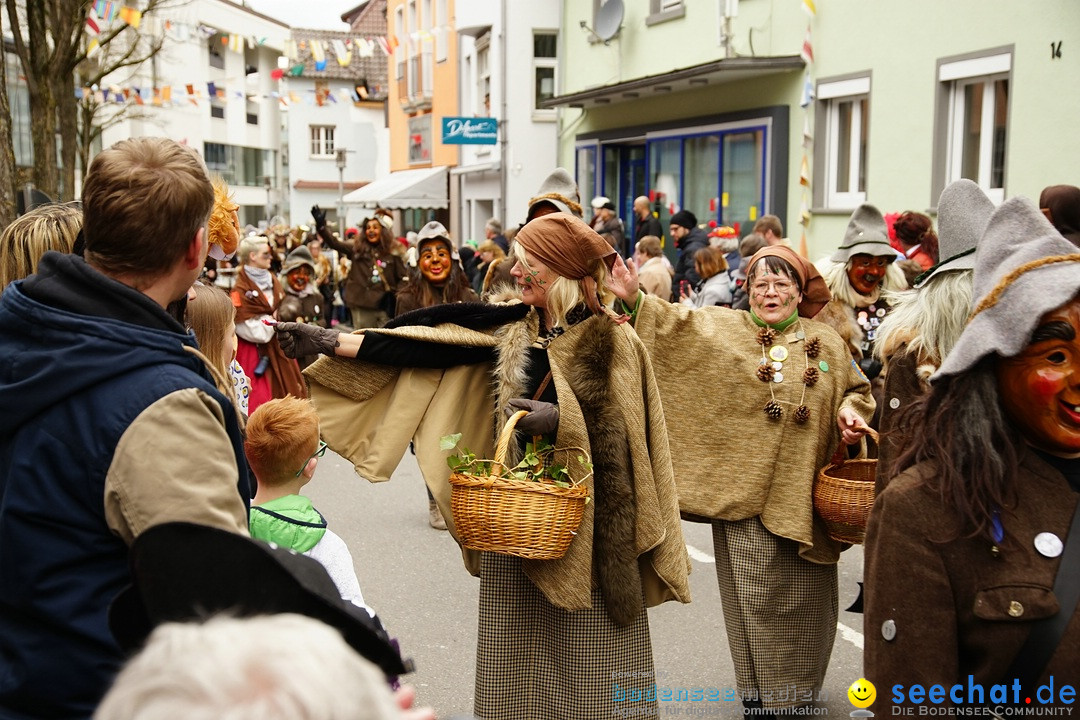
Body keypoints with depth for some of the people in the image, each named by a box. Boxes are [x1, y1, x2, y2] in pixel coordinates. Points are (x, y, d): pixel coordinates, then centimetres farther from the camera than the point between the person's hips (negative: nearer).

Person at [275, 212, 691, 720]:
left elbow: (626, 439, -13)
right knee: (517, 666, 11)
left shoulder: (612, 342, -8)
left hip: (585, 524, -5)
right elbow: (429, 345, 1)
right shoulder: (512, 329, 6)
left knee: (588, 666, 1)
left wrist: (558, 420, -26)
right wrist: (334, 343, -3)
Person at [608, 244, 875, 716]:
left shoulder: (826, 343, 7)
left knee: (801, 596, 10)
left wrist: (851, 412, -3)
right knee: (754, 595, 6)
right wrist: (635, 300, -25)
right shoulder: (723, 328, 2)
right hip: (746, 493, -1)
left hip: (800, 494, 2)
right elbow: (675, 323, -10)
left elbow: (856, 390, 18)